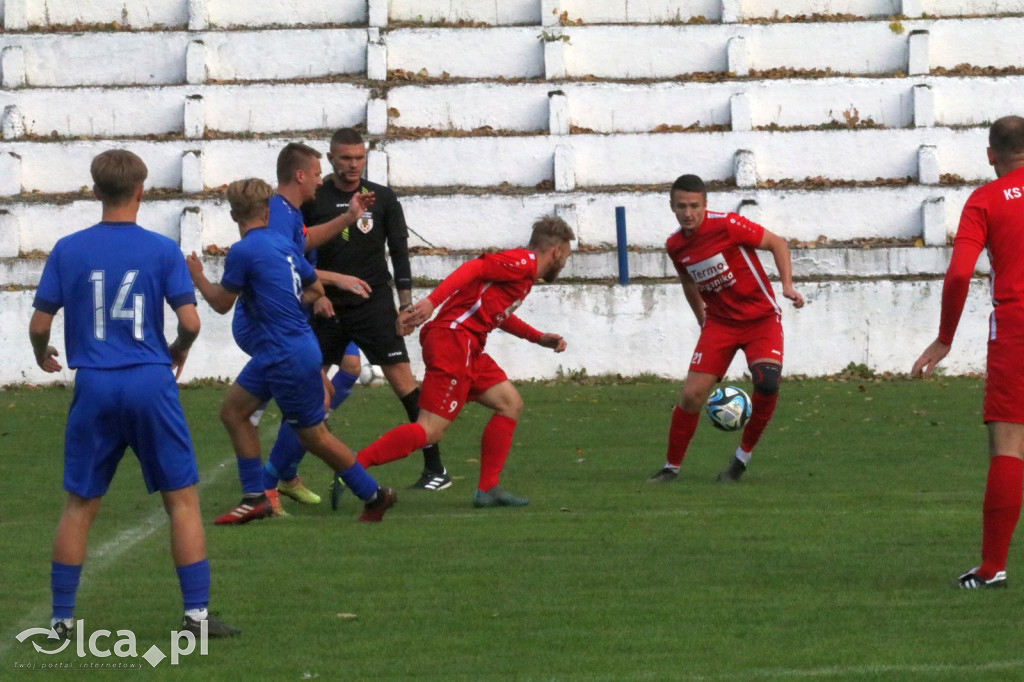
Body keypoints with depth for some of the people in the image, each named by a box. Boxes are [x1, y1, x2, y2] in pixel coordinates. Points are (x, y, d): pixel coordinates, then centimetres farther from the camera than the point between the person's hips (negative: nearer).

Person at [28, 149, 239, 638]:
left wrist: (42, 355, 23)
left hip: (94, 387, 1)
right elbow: (190, 322, -6)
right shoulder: (162, 250, -3)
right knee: (182, 500, 6)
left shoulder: (68, 250, 0)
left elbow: (39, 324, 1)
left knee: (80, 506, 11)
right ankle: (196, 613, 3)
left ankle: (61, 619, 12)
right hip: (151, 383, -1)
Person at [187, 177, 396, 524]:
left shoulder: (242, 252, -16)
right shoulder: (285, 245, 7)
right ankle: (256, 500, 14)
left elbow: (221, 303, -6)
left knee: (314, 435, 3)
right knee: (233, 410, 13)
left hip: (286, 358, -9)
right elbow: (316, 290, 16)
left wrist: (197, 277, 10)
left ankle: (374, 494, 13)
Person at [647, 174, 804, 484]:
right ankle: (671, 467, 9)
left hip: (761, 318, -4)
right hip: (719, 323, 4)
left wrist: (787, 285, -18)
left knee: (767, 383, -25)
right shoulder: (675, 246, -2)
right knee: (692, 394, -8)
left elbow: (777, 243, -8)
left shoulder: (727, 226, -18)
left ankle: (744, 455, -4)